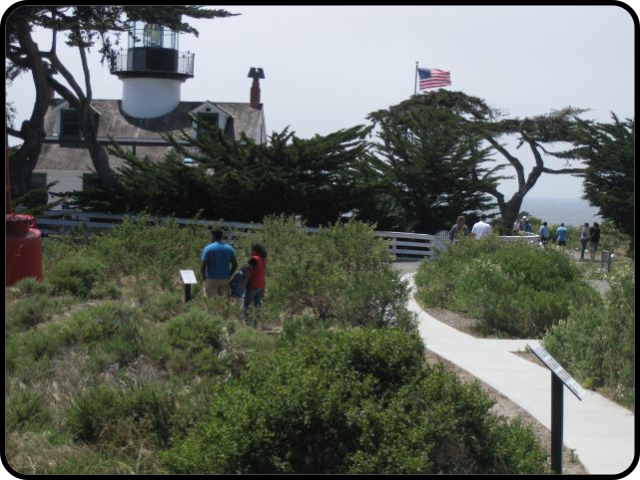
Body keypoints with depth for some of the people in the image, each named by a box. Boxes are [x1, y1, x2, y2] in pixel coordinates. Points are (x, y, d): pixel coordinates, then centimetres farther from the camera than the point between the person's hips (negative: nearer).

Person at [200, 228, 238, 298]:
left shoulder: (208, 248, -9)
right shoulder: (229, 248, 4)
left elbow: (203, 265, -12)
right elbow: (235, 264, 4)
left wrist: (204, 277, 1)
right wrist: (229, 275, 12)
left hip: (211, 279, -3)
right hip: (225, 279, 4)